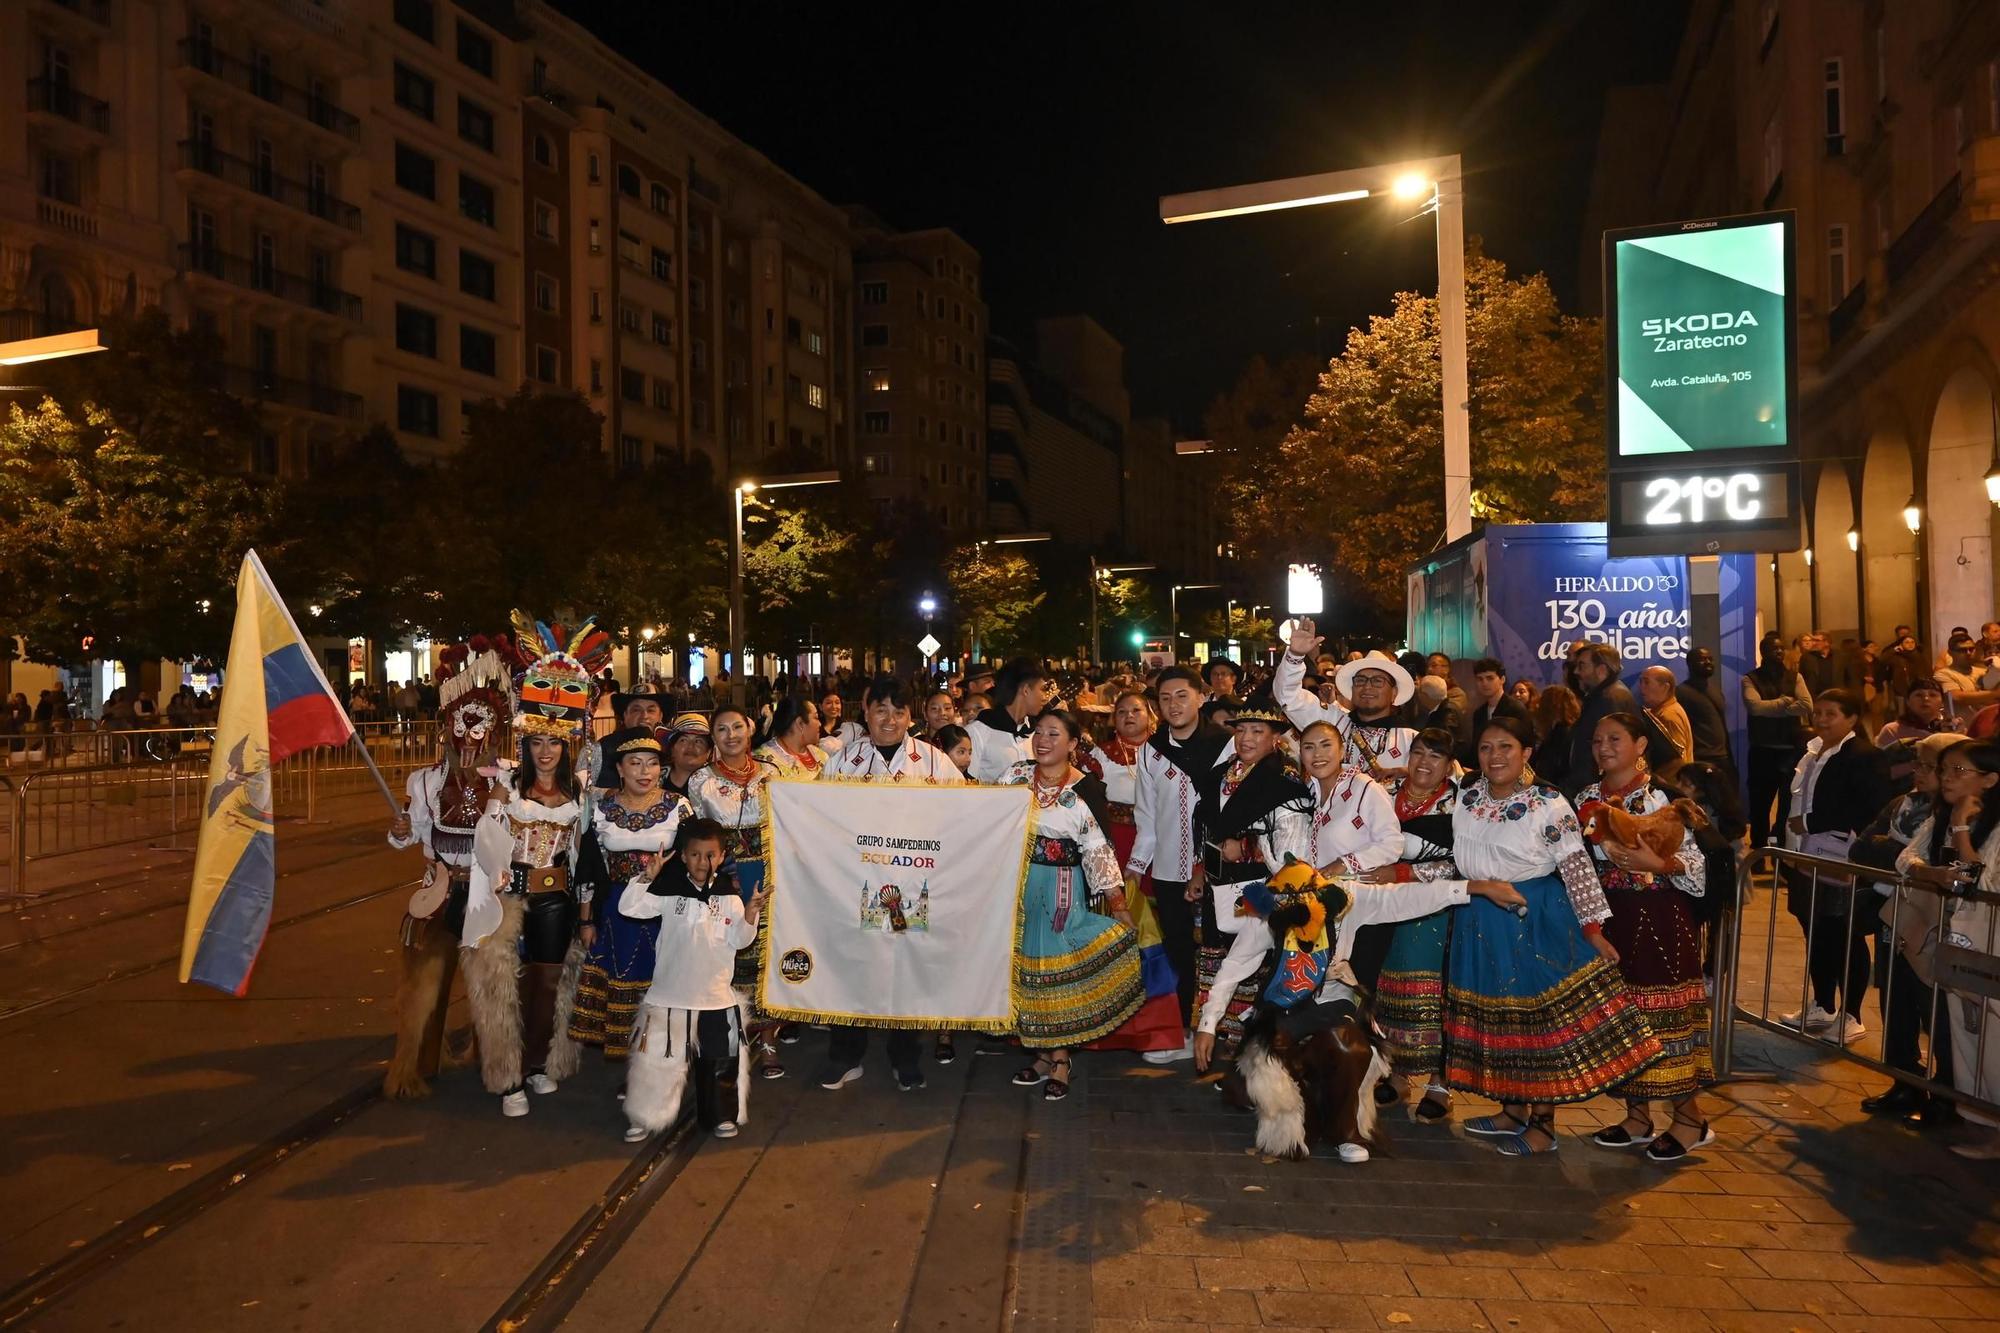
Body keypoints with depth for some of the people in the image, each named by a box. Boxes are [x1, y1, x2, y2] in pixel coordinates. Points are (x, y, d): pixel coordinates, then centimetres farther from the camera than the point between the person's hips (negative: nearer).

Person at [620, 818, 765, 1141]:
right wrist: (647, 876, -25)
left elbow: (739, 940, -4)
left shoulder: (729, 898, -1)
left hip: (716, 994, 1)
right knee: (657, 1056, 4)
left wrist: (750, 914, -21)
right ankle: (645, 1117, 22)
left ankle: (721, 1116, 27)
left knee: (720, 1058, 10)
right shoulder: (669, 891, -4)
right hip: (670, 993, -1)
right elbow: (629, 907, -12)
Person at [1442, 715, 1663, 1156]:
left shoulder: (1548, 804, -13)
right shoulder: (1466, 798, 4)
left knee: (1540, 1014, 1)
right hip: (1480, 923, 6)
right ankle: (1513, 1112, 28)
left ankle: (1543, 1125, 14)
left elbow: (1577, 868, -13)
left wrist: (1593, 928, -14)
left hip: (1537, 920, -6)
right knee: (1495, 1015, 13)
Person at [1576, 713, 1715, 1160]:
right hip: (1609, 917, 6)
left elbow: (1696, 865, -10)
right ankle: (1638, 1118, 22)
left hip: (1659, 918, -5)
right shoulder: (1586, 798, 7)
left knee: (1664, 1012, -2)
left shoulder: (1663, 797, -8)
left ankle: (1690, 1119, 14)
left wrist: (1656, 863, -27)